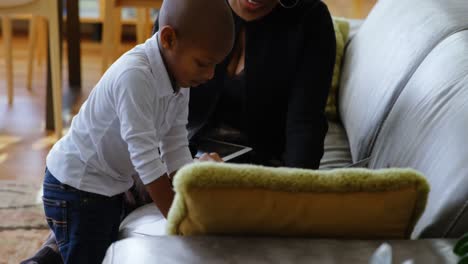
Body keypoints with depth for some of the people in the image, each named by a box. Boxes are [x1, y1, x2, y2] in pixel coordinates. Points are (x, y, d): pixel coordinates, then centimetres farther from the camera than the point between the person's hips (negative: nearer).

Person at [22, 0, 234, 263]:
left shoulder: (179, 75, -6)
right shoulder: (134, 76, -31)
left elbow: (176, 150, -4)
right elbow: (146, 159, -32)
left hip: (112, 186, 8)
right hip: (77, 185, -8)